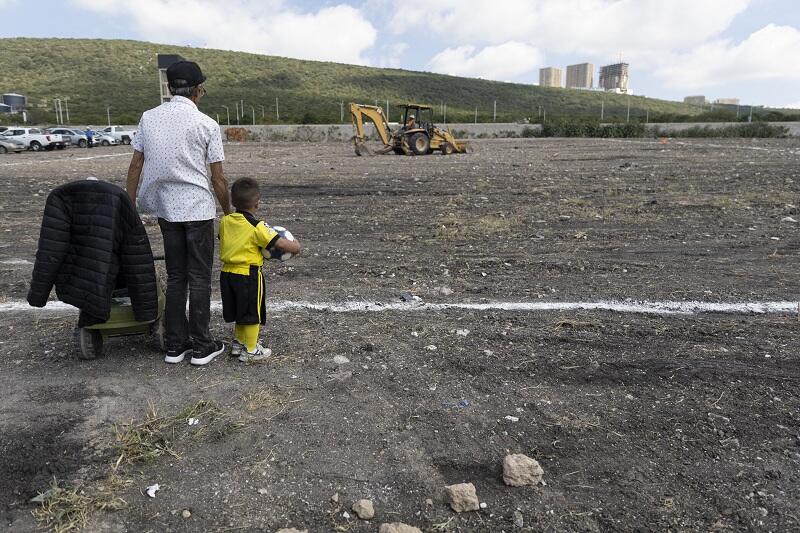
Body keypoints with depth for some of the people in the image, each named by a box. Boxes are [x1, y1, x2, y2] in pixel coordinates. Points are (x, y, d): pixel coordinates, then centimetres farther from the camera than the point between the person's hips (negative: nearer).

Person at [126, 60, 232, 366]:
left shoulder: (149, 118, 6)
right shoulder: (206, 124, -6)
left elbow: (135, 165, 6)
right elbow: (218, 178, -6)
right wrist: (228, 212, 5)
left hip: (165, 209, 4)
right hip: (198, 209, -4)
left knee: (175, 276, 13)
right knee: (199, 278, 4)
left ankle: (175, 344, 20)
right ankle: (201, 346, 10)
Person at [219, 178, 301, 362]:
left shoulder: (224, 221, 2)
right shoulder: (257, 227, -18)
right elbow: (280, 244, -22)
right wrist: (296, 246, -3)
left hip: (227, 272, 6)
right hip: (248, 275, -6)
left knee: (238, 311, 22)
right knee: (252, 314, 9)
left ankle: (238, 343, 38)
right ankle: (250, 351, 19)